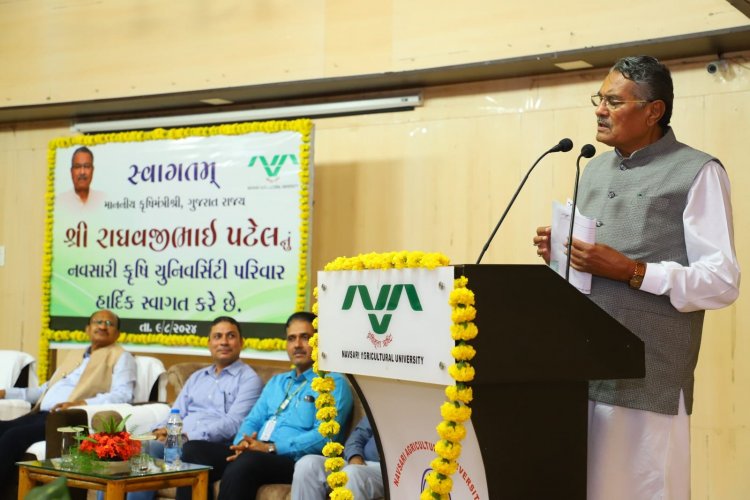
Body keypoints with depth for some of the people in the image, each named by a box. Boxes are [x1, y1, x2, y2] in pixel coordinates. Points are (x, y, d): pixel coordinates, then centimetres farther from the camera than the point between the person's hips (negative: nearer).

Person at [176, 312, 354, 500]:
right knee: (193, 449, -13)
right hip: (255, 454, 7)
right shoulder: (276, 381, 28)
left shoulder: (334, 383, 2)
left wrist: (271, 448, -18)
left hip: (293, 460, -7)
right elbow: (253, 420, 21)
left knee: (246, 462, -38)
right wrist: (243, 442, -3)